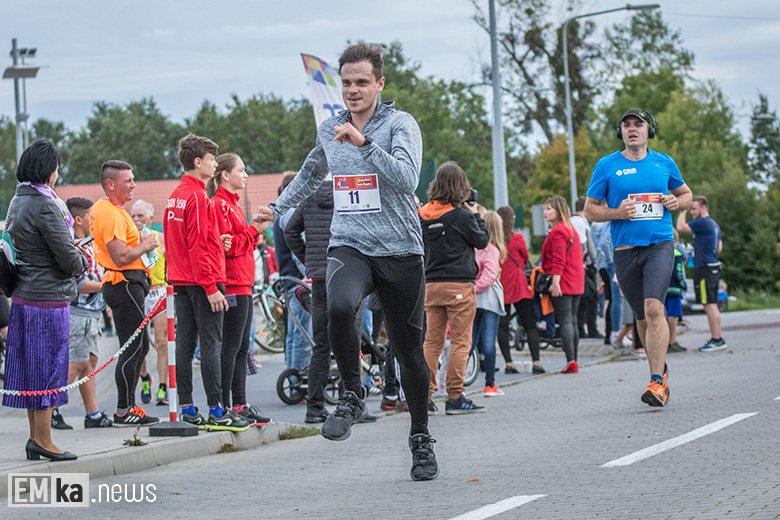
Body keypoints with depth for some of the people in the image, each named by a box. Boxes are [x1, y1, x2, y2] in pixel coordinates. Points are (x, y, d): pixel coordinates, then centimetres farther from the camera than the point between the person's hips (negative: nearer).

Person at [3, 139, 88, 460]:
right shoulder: (44, 206, -19)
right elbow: (68, 259, -18)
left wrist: (73, 254, 10)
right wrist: (83, 262, 4)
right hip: (49, 298, -9)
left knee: (32, 367, 12)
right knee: (48, 365, -2)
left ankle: (35, 437, 18)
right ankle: (42, 440, 3)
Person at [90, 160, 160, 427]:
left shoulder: (101, 209, 17)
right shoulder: (111, 214, -18)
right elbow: (121, 258, -26)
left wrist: (136, 241, 17)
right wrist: (145, 245, -10)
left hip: (120, 283, 11)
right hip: (125, 283, -11)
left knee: (140, 345, 15)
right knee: (133, 347, -8)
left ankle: (127, 406, 20)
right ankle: (124, 410, -4)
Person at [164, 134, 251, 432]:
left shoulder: (175, 196, 15)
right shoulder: (198, 197, -14)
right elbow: (198, 245, -18)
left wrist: (217, 242, 11)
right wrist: (211, 287, -18)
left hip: (180, 282, 9)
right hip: (202, 281, -9)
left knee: (184, 343, 8)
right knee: (211, 344, -7)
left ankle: (187, 409, 10)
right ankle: (216, 411, -7)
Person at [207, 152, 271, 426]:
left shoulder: (231, 203, 21)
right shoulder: (220, 204, -11)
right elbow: (227, 245, -18)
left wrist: (256, 232, 7)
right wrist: (254, 230, -14)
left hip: (242, 285, 10)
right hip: (232, 285, -10)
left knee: (241, 348, 11)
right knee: (231, 347, -9)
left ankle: (240, 405, 14)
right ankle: (223, 408, -8)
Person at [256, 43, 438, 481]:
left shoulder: (401, 124, -5)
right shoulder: (330, 129, 11)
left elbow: (407, 179, -22)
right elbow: (313, 171, 33)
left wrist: (364, 142, -26)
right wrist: (279, 206, 40)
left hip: (400, 250, -2)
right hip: (349, 246, 2)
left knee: (409, 350, 5)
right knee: (340, 307, -32)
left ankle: (421, 437, 25)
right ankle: (353, 395, -11)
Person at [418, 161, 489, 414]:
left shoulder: (424, 215, 4)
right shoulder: (461, 216, -11)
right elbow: (482, 241, -1)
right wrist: (476, 217, 12)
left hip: (431, 285, 5)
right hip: (459, 284, -5)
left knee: (432, 341, 10)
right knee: (460, 341, -1)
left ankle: (424, 395, 8)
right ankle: (455, 397, -3)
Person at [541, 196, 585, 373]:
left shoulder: (557, 232, -12)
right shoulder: (571, 230, 18)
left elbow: (559, 259, -19)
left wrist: (555, 282, -22)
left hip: (562, 284, -9)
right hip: (576, 284, 9)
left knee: (565, 321, -10)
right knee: (572, 321, 12)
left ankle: (571, 361, -16)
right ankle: (573, 361, 14)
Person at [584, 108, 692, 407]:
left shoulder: (664, 163, 9)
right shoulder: (607, 166, 5)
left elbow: (686, 194, 23)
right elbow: (590, 209, 7)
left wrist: (676, 202, 0)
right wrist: (617, 213, -11)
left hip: (660, 244, -1)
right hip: (625, 248, 1)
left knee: (654, 308, -19)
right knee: (642, 317, 8)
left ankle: (657, 382, -21)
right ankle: (660, 368, 32)